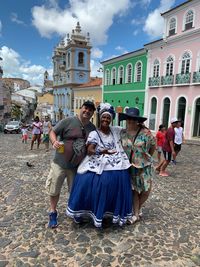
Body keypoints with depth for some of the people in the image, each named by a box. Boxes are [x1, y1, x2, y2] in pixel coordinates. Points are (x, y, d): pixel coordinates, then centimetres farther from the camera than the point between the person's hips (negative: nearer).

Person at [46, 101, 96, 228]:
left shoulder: (92, 128, 2)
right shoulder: (68, 121, -12)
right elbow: (52, 132, -7)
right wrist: (55, 142, -26)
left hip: (77, 166, 3)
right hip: (60, 163, -3)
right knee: (55, 189, 11)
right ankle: (53, 212, 33)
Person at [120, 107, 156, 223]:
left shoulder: (145, 132, -13)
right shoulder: (122, 133, -5)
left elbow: (153, 146, 1)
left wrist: (146, 158, 9)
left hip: (144, 165, -1)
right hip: (129, 166, 2)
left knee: (146, 189, 5)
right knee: (134, 189, 10)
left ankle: (138, 208, 34)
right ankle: (136, 214, 24)